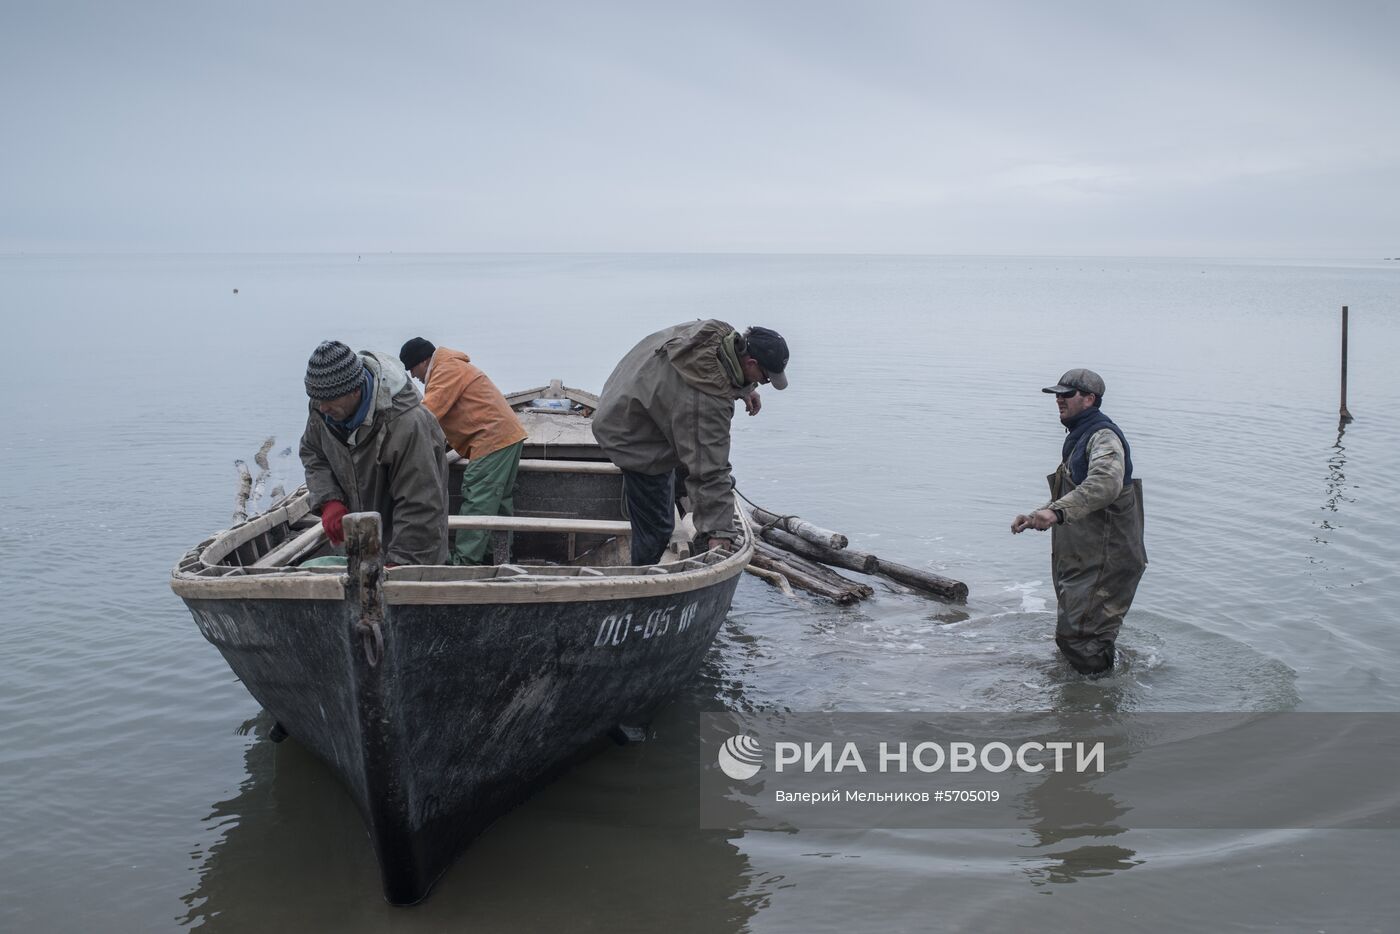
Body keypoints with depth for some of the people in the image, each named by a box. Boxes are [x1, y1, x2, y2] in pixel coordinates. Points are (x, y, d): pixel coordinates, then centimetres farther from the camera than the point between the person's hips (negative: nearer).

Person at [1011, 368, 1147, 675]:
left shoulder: (1104, 436, -15)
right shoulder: (1079, 436, 19)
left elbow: (1105, 483, -37)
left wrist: (1057, 511, -45)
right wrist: (1037, 517, 16)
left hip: (1103, 562, -11)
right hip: (1082, 558, 11)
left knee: (1077, 637, -12)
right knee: (1071, 633, 19)